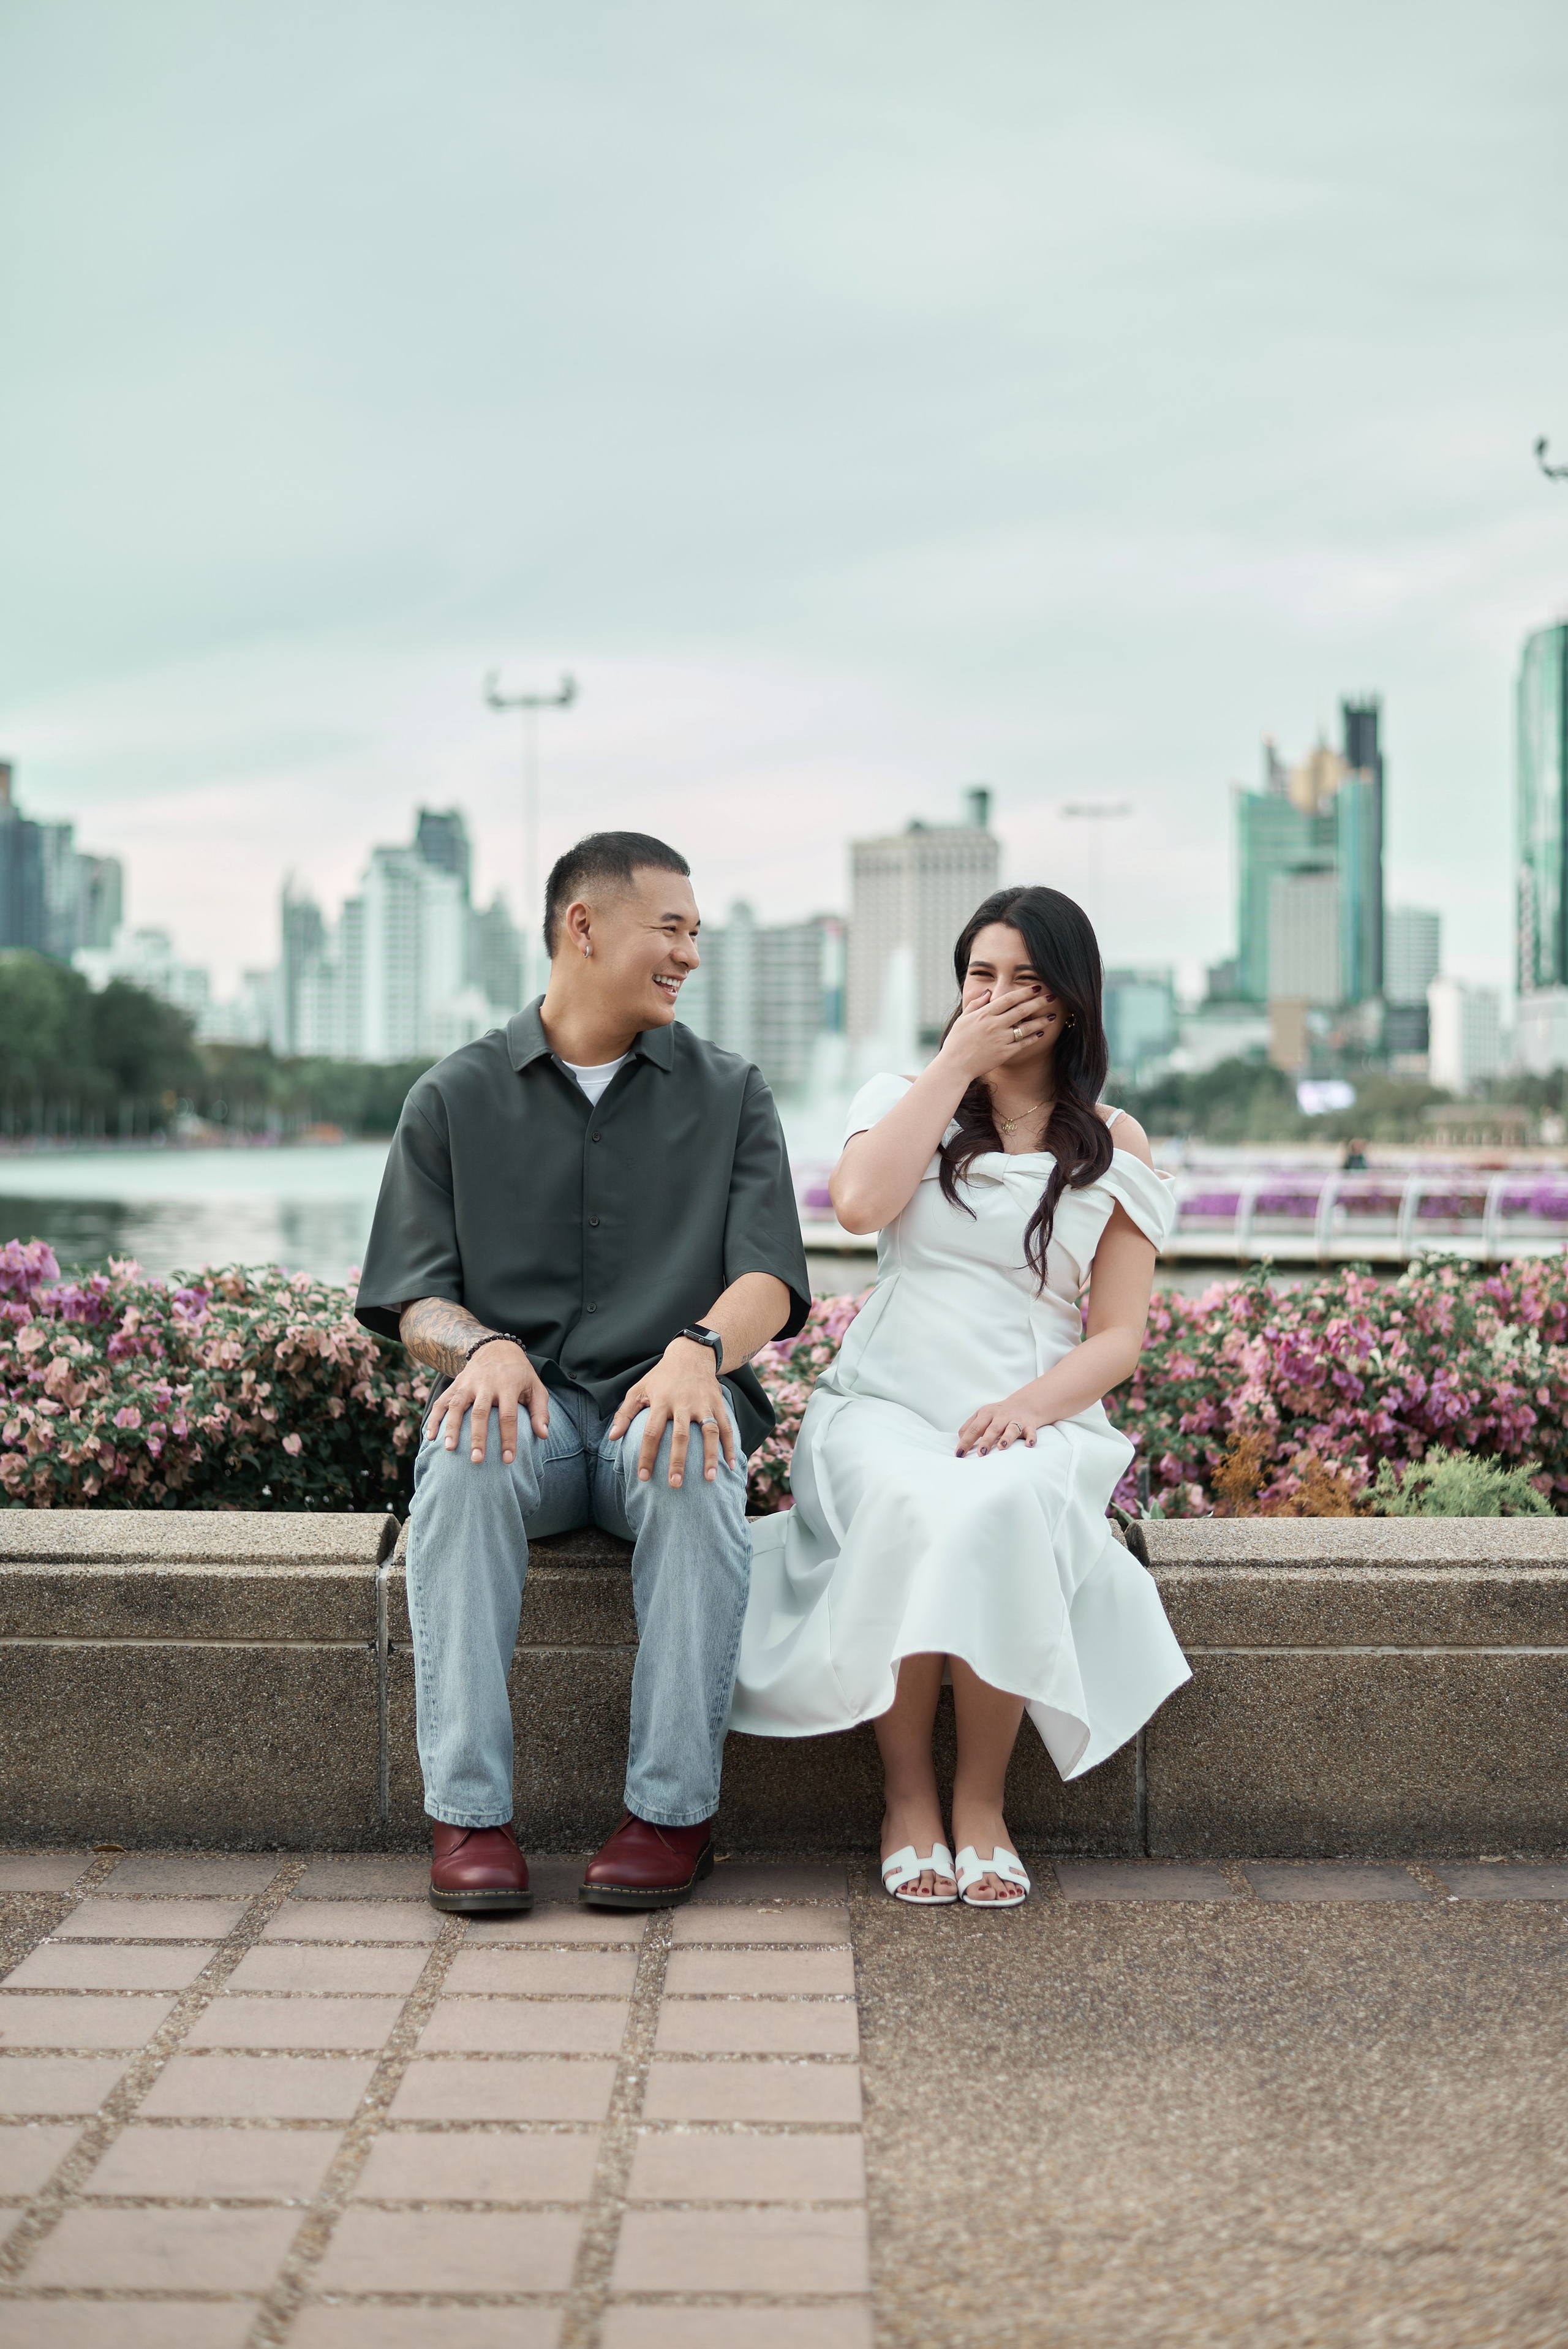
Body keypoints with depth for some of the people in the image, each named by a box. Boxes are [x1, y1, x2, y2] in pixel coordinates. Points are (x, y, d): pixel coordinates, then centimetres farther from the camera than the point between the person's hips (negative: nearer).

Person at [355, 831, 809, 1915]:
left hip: (666, 1397, 0)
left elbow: (769, 1279, -1)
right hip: (528, 1403, 0)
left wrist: (699, 1347, -24)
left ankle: (672, 1809, -27)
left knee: (693, 1467, -36)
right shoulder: (456, 1097, 11)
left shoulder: (729, 1093, 12)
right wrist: (484, 1346, -20)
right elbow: (415, 1298, 5)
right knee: (469, 1455, -35)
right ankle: (469, 1813, -31)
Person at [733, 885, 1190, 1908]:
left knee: (1001, 1507, -37)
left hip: (1033, 1419, 0)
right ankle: (909, 1797, -21)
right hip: (886, 1405, 0)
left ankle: (982, 1802, -21)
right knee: (914, 1509, -37)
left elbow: (1119, 1334, 5)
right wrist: (955, 1063, -2)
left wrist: (1033, 1403, -15)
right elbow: (861, 1203, -8)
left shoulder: (1114, 1144, 13)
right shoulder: (908, 1099, 16)